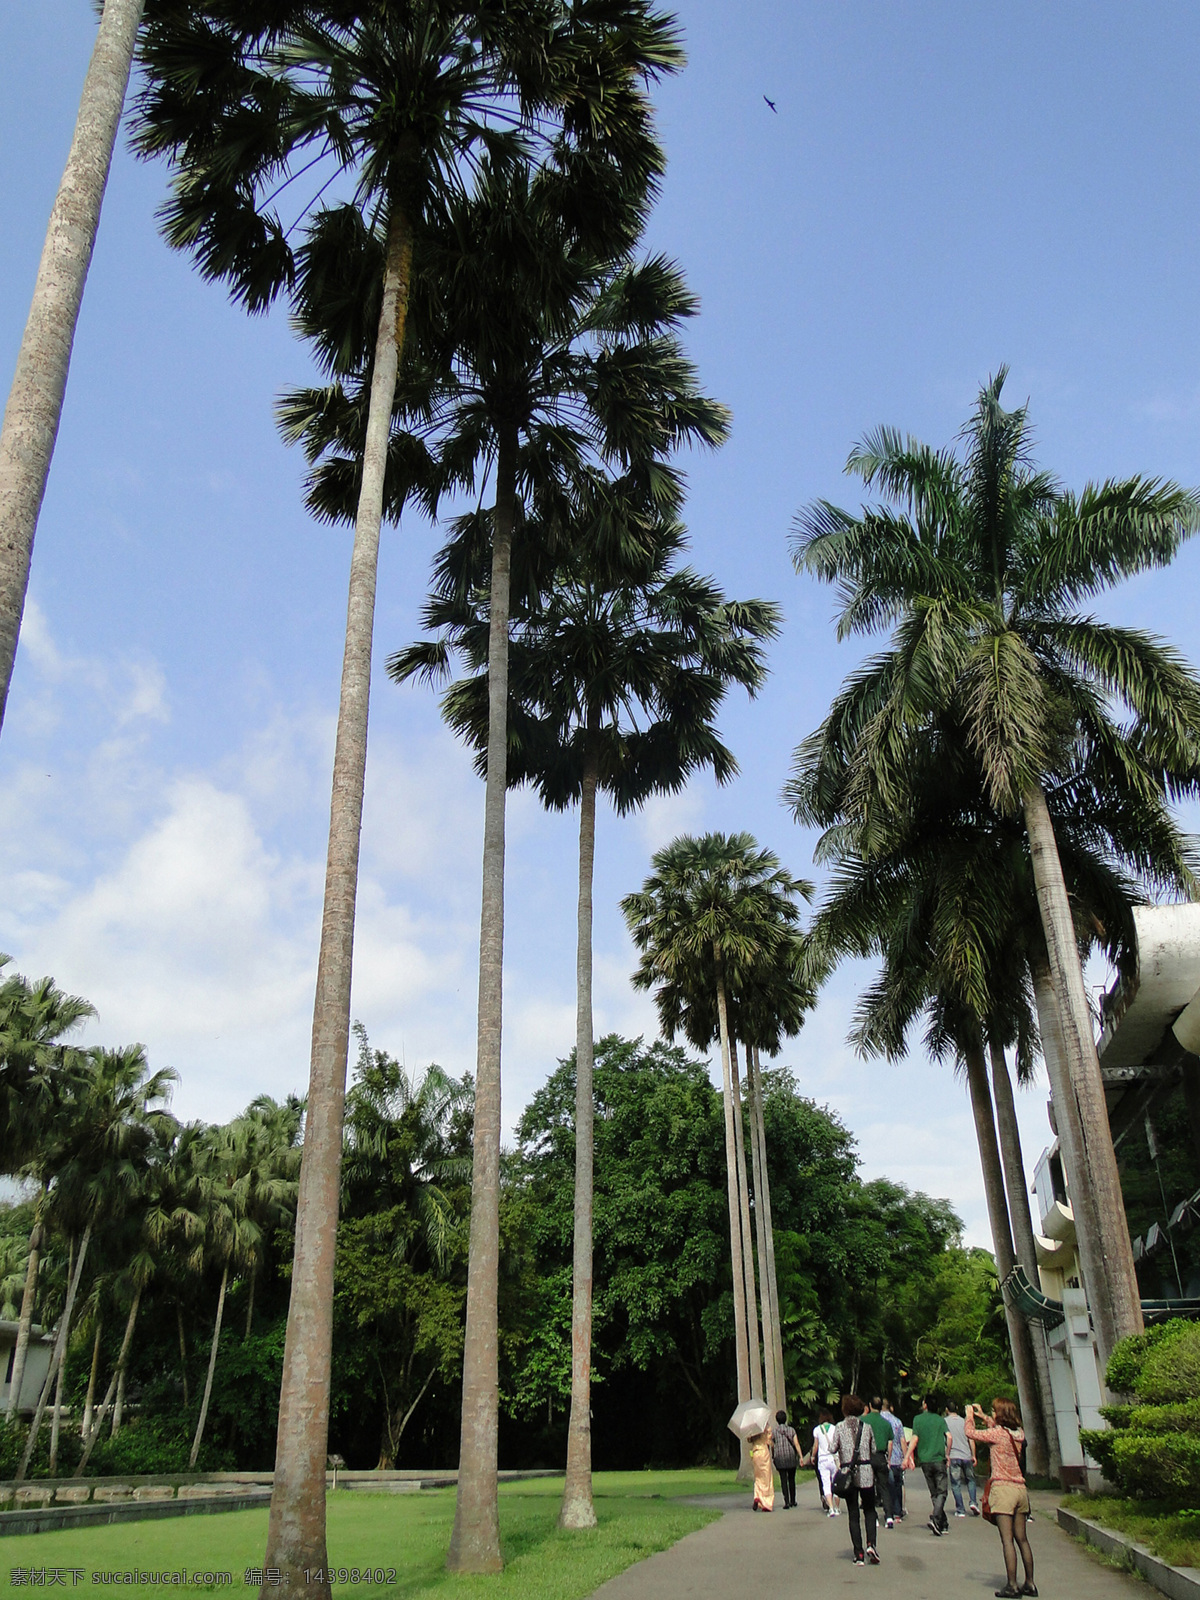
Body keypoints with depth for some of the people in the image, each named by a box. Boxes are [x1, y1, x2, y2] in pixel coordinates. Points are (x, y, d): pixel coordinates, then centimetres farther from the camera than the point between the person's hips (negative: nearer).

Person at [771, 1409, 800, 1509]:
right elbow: (796, 1444, -5)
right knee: (791, 1479, 16)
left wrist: (773, 1456, 17)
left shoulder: (773, 1431, 0)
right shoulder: (791, 1430, 2)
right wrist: (800, 1457, -5)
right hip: (791, 1457, 2)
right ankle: (793, 1501, 23)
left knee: (783, 1480, -1)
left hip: (779, 1458, -2)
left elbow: (772, 1446, 3)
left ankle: (787, 1502, -11)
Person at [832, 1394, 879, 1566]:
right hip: (866, 1474, 1)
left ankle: (859, 1555, 2)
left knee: (853, 1515, 7)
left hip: (848, 1474, -1)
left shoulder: (840, 1427, -3)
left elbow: (834, 1449, -5)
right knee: (869, 1510, 14)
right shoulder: (866, 1426, 2)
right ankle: (870, 1544, -6)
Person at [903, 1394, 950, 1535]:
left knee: (934, 1493, 14)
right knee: (941, 1492, -2)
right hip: (939, 1460, -1)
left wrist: (907, 1457, -2)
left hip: (925, 1461, 1)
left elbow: (915, 1439, -4)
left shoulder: (917, 1419, 2)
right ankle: (935, 1519, -21)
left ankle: (943, 1523, 14)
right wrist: (947, 1454, 9)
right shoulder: (940, 1419, 3)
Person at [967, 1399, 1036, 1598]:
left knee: (1007, 1540, -6)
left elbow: (971, 1433, -6)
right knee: (1022, 1539, 13)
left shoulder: (998, 1433, -13)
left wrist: (969, 1416, 10)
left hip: (1003, 1488, -7)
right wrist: (983, 1418, 29)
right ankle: (1030, 1583, 17)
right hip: (1020, 1489, 7)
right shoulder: (1019, 1433, 6)